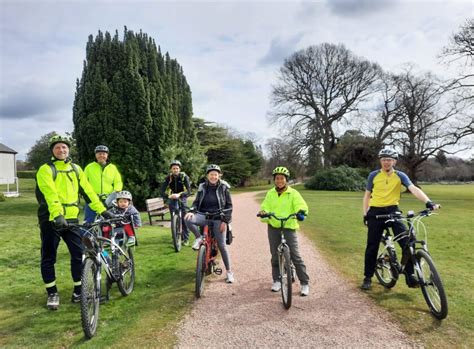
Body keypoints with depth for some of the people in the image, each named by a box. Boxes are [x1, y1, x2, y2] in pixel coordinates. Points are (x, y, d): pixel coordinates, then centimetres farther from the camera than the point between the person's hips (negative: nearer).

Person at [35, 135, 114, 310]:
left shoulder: (75, 169, 10)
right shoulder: (46, 169, -5)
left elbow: (87, 191, 8)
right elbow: (50, 194, -21)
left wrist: (102, 210, 3)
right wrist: (57, 215, -35)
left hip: (71, 218, 4)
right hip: (51, 220, -3)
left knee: (79, 254, 2)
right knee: (48, 258, 6)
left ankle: (79, 290, 16)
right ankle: (52, 293, 20)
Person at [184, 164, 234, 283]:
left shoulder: (223, 188, 0)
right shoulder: (202, 187, 6)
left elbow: (229, 205, 1)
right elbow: (196, 202, 8)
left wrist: (225, 221, -9)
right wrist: (191, 211, -14)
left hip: (218, 219, -2)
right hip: (204, 216, 2)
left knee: (222, 246, -3)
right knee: (188, 219, -30)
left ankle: (229, 272, 13)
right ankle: (199, 238, -4)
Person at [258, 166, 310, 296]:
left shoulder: (293, 193, -5)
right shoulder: (270, 193, 6)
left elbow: (301, 205, -17)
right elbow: (265, 207, 0)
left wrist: (301, 212, -40)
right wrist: (263, 212, -23)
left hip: (289, 228, -3)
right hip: (273, 228, 4)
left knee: (295, 256, -4)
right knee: (275, 256, 12)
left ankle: (305, 283, 7)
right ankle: (277, 280, 28)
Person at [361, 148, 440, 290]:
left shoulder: (400, 176, 0)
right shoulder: (373, 175, 2)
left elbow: (414, 189, -14)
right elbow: (367, 195, 9)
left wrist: (428, 202, -30)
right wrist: (365, 214, 1)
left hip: (393, 211, 0)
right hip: (376, 213, 0)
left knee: (407, 243, -12)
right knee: (372, 246, 4)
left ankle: (410, 276, 3)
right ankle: (368, 277, 18)